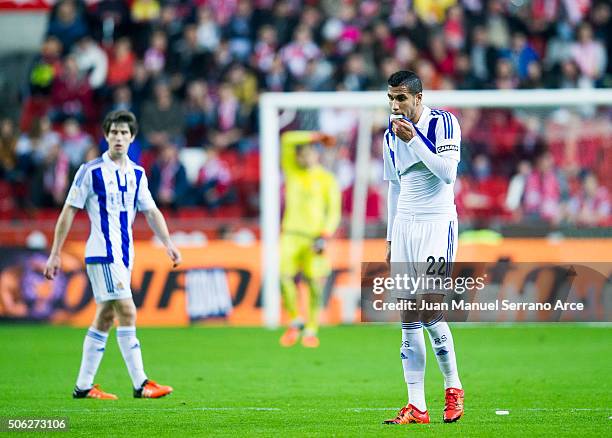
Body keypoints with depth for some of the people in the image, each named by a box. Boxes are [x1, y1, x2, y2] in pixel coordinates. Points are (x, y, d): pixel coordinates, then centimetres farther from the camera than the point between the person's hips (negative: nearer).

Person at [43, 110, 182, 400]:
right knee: (127, 312, -14)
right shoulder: (91, 171, -7)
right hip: (103, 253, -7)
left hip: (124, 254, 7)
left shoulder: (136, 174, 11)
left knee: (105, 318, 9)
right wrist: (55, 254, -5)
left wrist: (168, 243, 2)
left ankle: (83, 386, 14)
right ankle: (141, 384, -13)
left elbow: (151, 211, 15)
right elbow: (69, 211, -4)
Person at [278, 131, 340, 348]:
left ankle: (311, 330, 4)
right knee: (285, 276, -13)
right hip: (291, 234, 2)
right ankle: (295, 322, 5)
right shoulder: (292, 171, 10)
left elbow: (334, 212, -1)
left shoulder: (327, 179, 2)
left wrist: (324, 236, -13)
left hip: (315, 238, -2)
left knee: (315, 283, -7)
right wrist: (316, 136, -2)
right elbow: (287, 140, -1)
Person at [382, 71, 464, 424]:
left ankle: (453, 386, 7)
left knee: (431, 313, -15)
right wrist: (391, 239, 19)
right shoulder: (392, 135, 10)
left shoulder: (443, 123, -7)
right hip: (404, 226, 6)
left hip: (437, 224, -6)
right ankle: (417, 407, 1)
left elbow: (448, 174, -18)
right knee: (408, 317, 0)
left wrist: (413, 140, -20)